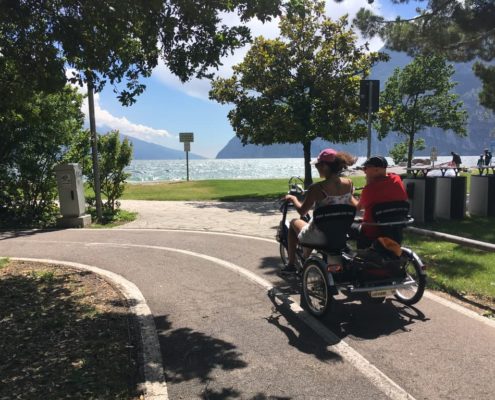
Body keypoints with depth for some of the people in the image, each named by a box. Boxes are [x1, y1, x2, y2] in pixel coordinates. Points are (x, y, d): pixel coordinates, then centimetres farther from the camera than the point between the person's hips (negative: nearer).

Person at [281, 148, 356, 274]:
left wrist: (293, 199, 11)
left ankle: (291, 265, 30)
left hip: (320, 237, -5)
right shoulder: (349, 183, -5)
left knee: (294, 222, 25)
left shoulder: (317, 188, -21)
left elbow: (302, 211, -9)